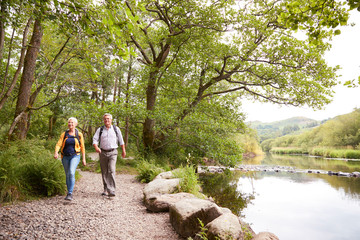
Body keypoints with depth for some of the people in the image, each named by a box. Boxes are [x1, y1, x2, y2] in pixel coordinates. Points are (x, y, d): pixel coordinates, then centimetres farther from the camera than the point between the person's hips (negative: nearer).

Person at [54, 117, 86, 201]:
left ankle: (70, 194, -20)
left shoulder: (79, 134, -1)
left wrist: (84, 159, 0)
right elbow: (58, 144, -7)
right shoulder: (64, 134, 3)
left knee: (71, 173, -24)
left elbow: (82, 147, 3)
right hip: (65, 157, 3)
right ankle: (69, 192, 29)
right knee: (67, 175, 12)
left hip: (75, 156, -3)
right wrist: (56, 152, -28)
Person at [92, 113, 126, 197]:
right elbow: (95, 140, -1)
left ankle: (111, 191, -17)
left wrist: (123, 151, 13)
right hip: (103, 152, 2)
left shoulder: (116, 129, 6)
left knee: (111, 171, -15)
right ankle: (106, 189, 22)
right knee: (104, 172, 8)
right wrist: (96, 147, -21)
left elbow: (121, 140, 11)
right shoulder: (100, 130, 7)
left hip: (113, 153, -2)